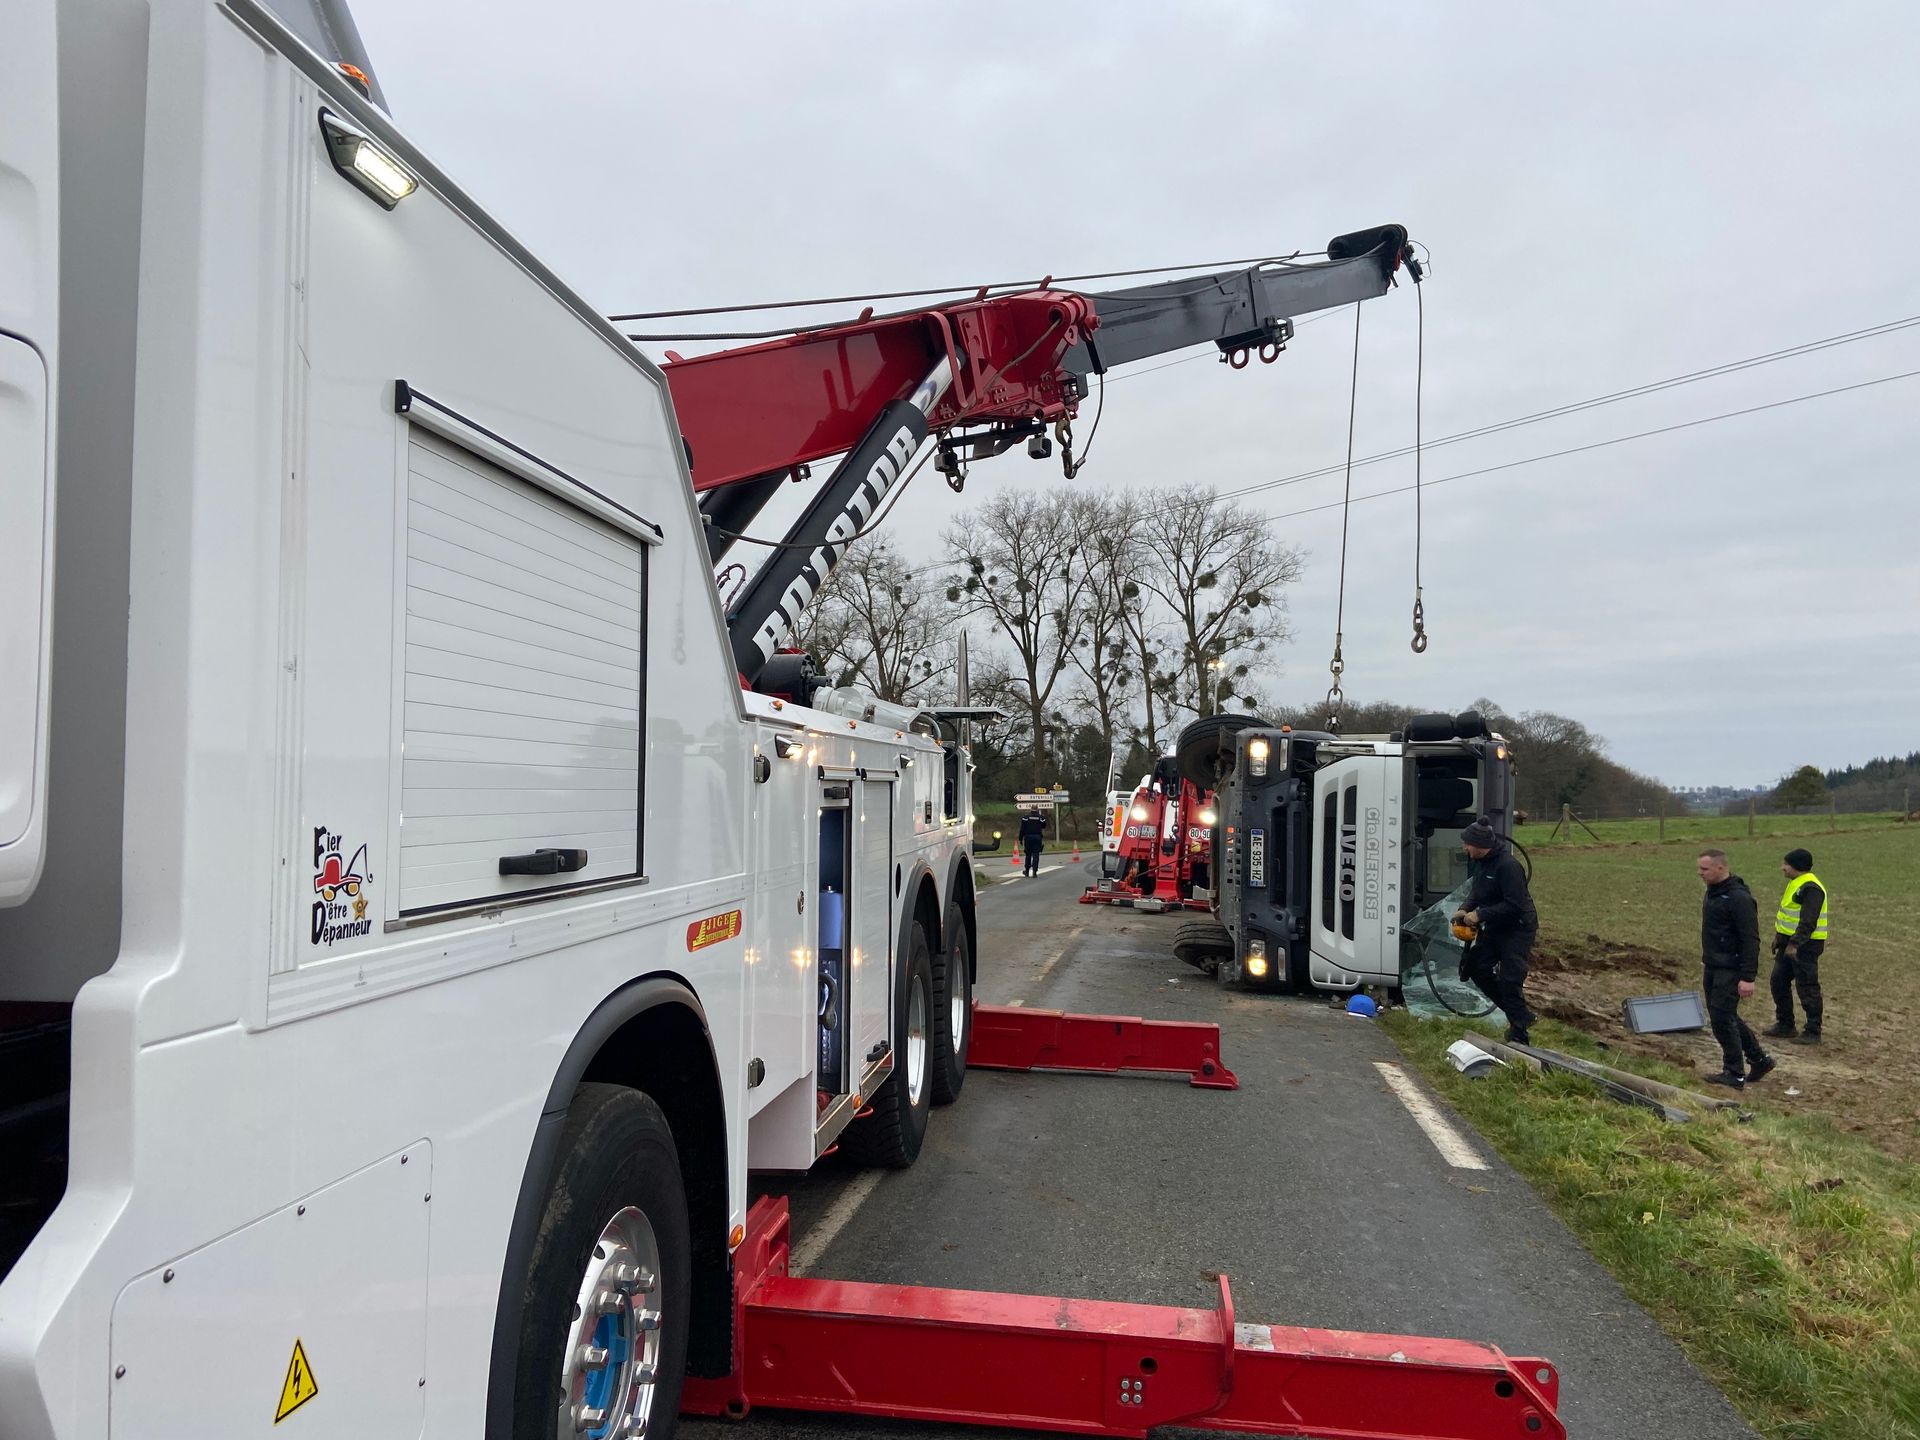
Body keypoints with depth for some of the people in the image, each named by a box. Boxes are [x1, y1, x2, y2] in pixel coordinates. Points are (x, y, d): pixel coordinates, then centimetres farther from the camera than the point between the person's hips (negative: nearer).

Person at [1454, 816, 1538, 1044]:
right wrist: (1467, 910, -3)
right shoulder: (1480, 862, 2)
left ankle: (1518, 1036, 0)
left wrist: (1480, 914, -26)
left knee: (1510, 979, -11)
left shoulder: (1507, 866, -26)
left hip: (1518, 929, -10)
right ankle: (1521, 1015, 23)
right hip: (1494, 929, 10)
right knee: (1477, 967, 9)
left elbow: (1514, 905, -28)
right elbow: (1477, 892, 16)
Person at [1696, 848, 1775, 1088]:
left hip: (1730, 970, -9)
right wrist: (1706, 961, 23)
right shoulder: (1713, 892, 10)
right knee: (1726, 1017, 16)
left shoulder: (1739, 898, -19)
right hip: (1712, 968, 9)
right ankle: (1759, 1059, 29)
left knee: (1722, 1018, -6)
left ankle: (1735, 1074, 4)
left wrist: (1748, 977, -23)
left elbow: (1751, 940, -21)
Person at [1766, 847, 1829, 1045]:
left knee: (1807, 988, -4)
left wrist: (1795, 944, -29)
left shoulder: (1810, 888, -19)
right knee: (1779, 982, 14)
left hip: (1805, 945, -11)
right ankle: (1785, 1025, 24)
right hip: (1789, 942, 11)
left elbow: (1808, 921, -26)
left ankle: (1813, 1032, 4)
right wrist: (1779, 937, 24)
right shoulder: (1796, 883, 14)